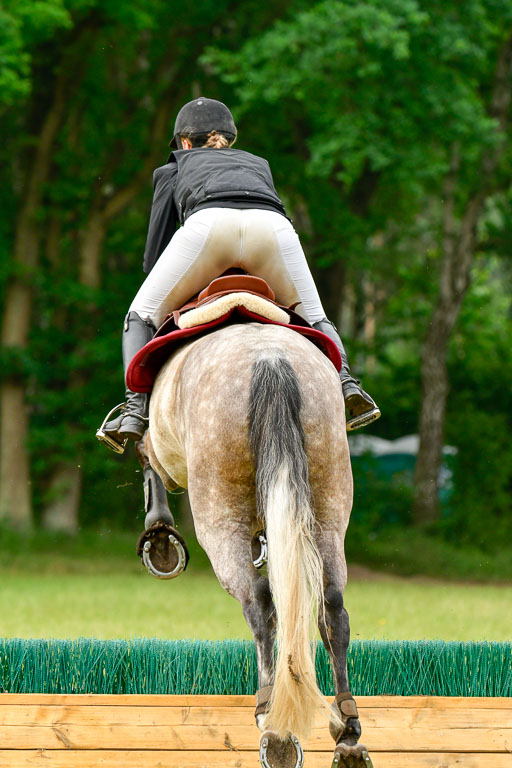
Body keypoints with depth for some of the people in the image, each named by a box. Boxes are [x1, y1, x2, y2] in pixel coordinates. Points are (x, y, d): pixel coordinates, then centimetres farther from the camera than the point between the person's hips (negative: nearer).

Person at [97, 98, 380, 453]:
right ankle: (345, 381, -7)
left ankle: (136, 408, -4)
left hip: (207, 224, -2)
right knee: (314, 319, 23)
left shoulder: (173, 169, 37)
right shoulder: (259, 164, 44)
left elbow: (153, 258, 32)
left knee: (141, 317, 18)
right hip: (273, 226, 2)